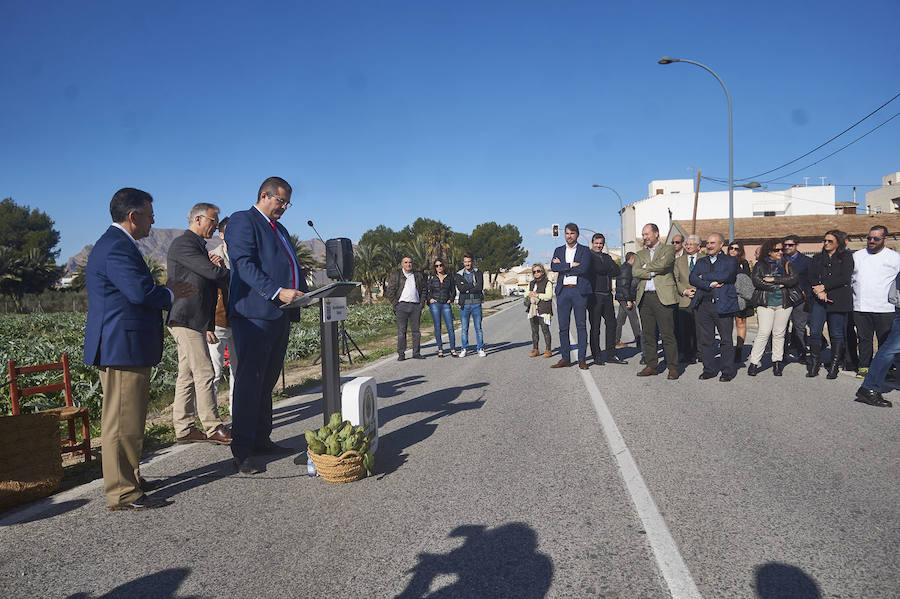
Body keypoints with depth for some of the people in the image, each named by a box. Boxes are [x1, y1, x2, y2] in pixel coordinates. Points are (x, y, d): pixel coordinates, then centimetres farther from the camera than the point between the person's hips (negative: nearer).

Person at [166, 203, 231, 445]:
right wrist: (221, 269, 3)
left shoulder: (199, 246, 23)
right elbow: (213, 273, -20)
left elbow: (217, 278, 19)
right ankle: (213, 428, -1)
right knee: (205, 374, -7)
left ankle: (183, 429, 17)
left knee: (187, 377, 11)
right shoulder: (183, 243, -10)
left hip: (196, 321, 10)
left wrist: (218, 267, -3)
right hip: (186, 319, -10)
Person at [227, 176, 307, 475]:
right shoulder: (242, 220, -2)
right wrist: (277, 292, -24)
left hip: (281, 314, 9)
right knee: (250, 380, -8)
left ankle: (261, 440, 21)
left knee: (267, 380, 12)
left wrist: (302, 291, 5)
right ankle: (242, 451, -3)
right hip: (254, 312, -9)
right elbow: (244, 265, -14)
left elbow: (291, 265, 25)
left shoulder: (279, 229, 25)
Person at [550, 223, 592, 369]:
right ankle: (565, 358, 10)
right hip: (563, 291, 3)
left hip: (579, 291, -3)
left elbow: (583, 268, -11)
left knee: (581, 326, -1)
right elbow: (553, 267, -2)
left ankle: (582, 359, 4)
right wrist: (571, 265, -11)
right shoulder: (558, 250, 15)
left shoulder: (584, 250, 5)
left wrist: (562, 267, -6)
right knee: (563, 326, 3)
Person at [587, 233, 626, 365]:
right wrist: (609, 269, -1)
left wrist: (604, 270, -5)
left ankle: (611, 354, 14)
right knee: (595, 327, -2)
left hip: (607, 295, 6)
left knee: (611, 323, 7)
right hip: (594, 295, -6)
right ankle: (597, 356, 5)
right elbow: (598, 269, -17)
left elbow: (617, 271, 5)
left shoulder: (606, 257, 19)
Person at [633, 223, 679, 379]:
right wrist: (653, 273, -9)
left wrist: (646, 267, 1)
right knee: (648, 334, 7)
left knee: (667, 334, -5)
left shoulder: (668, 249, 6)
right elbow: (635, 272, 2)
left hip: (662, 296, -5)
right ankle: (651, 365, 15)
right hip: (644, 297, 5)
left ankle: (673, 367, 1)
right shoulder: (640, 254, 18)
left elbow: (662, 265, -14)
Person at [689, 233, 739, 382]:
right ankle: (709, 369, 16)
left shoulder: (730, 261, 5)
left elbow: (724, 276, -15)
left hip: (723, 306, -4)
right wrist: (710, 284, -12)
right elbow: (693, 279, 1)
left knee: (726, 340, 1)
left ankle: (728, 371, 10)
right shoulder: (701, 262, 18)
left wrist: (704, 277, -4)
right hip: (703, 305, 4)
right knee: (705, 340, 5)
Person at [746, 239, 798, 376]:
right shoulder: (760, 265, 7)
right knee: (764, 333, -11)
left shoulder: (786, 265, 12)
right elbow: (756, 280, -9)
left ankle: (777, 362, 14)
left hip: (783, 303, 2)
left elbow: (794, 279, -3)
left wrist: (773, 280, -10)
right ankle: (754, 362, -6)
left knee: (779, 334, 4)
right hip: (765, 303, -2)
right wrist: (777, 286, -8)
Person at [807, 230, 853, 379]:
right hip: (819, 300, 3)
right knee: (814, 332, -6)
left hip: (838, 300, -3)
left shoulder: (846, 257, 7)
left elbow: (845, 278, -5)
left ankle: (834, 366, 7)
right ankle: (814, 363, 3)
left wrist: (824, 287, -8)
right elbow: (812, 277, 9)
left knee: (836, 334, 1)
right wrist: (819, 292, -8)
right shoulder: (817, 258, 18)